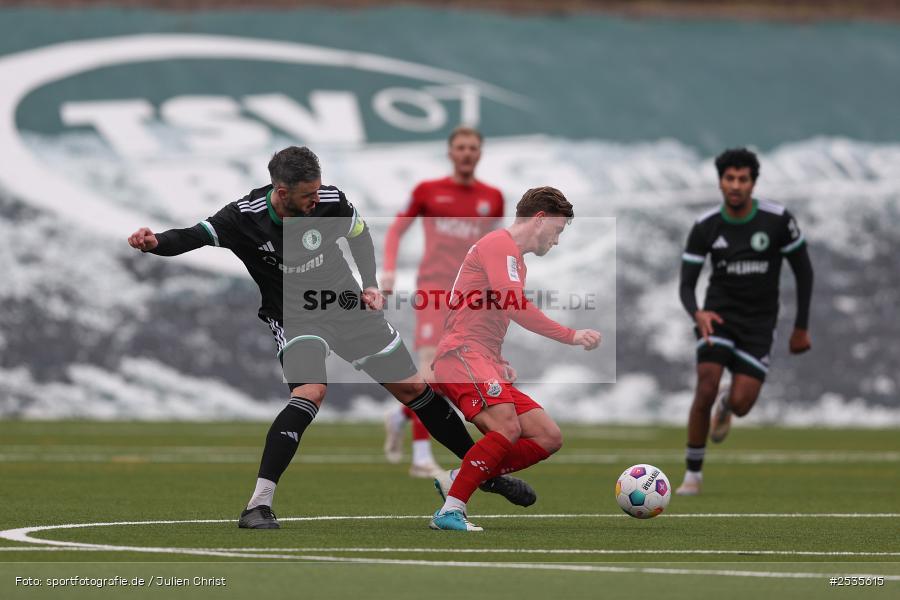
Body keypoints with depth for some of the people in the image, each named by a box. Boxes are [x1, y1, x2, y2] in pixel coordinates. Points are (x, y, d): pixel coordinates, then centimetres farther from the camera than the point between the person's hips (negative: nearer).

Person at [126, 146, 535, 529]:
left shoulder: (330, 202, -14)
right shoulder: (244, 217, -21)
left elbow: (360, 236, 6)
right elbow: (193, 237, -29)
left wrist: (369, 285, -6)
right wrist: (155, 242, -48)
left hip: (346, 305, 4)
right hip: (294, 316, -4)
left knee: (413, 388, 9)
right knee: (311, 390, -32)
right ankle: (258, 505, -32)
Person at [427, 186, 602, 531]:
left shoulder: (514, 258, 27)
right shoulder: (499, 244, -4)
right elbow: (514, 306, -17)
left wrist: (500, 364, 15)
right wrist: (571, 336, -14)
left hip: (485, 363, 10)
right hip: (461, 356, -10)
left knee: (549, 437, 2)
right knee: (507, 428, -30)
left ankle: (457, 480, -1)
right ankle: (451, 510, -26)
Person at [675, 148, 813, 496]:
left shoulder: (778, 220, -11)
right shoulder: (705, 227, -7)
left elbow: (803, 271, 0)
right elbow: (686, 285, -4)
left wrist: (801, 328, 0)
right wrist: (697, 313, -28)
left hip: (759, 323, 0)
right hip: (719, 314, 0)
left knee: (741, 405, -12)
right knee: (705, 390, -19)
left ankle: (726, 406, 31)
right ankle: (693, 475, -4)